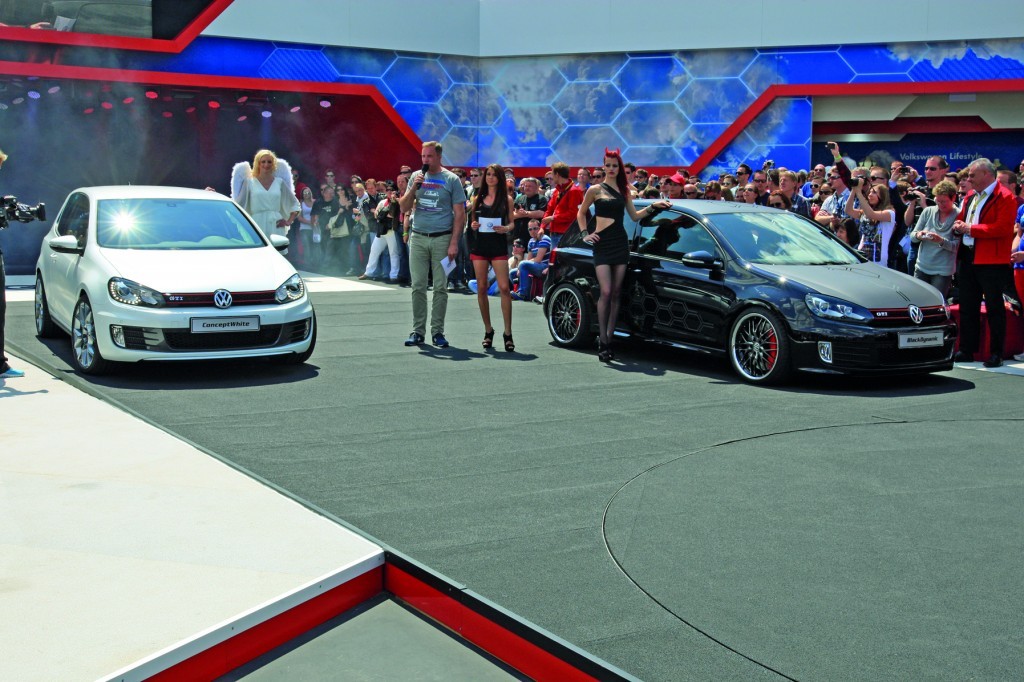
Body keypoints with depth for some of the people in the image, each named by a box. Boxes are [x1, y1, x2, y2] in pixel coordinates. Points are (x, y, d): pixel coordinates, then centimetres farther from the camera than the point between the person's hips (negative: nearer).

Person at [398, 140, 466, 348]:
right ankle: (417, 331, 8)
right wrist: (414, 187, -7)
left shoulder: (451, 179, 0)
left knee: (440, 287, 1)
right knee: (418, 286, 2)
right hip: (418, 238, 3)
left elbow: (460, 213, -2)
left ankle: (437, 331, 8)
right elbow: (404, 208, 9)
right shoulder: (416, 177, 10)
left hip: (442, 238, -3)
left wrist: (454, 243, -10)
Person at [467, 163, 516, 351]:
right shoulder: (478, 198, 12)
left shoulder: (506, 199, 6)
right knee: (481, 289, 3)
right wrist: (473, 225, -6)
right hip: (479, 245, 3)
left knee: (504, 288, -13)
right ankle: (488, 330, 14)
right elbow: (472, 221, 17)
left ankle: (508, 332, -8)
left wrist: (506, 228, -15)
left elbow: (512, 223, 6)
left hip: (498, 245, -3)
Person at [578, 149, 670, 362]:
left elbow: (635, 216, 17)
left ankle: (609, 339, 8)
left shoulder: (624, 191, 14)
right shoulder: (595, 190, 2)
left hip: (620, 243, 4)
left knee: (616, 293, 2)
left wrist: (653, 206, 7)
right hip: (602, 244, -4)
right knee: (606, 292, -14)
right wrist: (585, 234, 2)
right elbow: (581, 213, 12)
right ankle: (603, 343, -12)